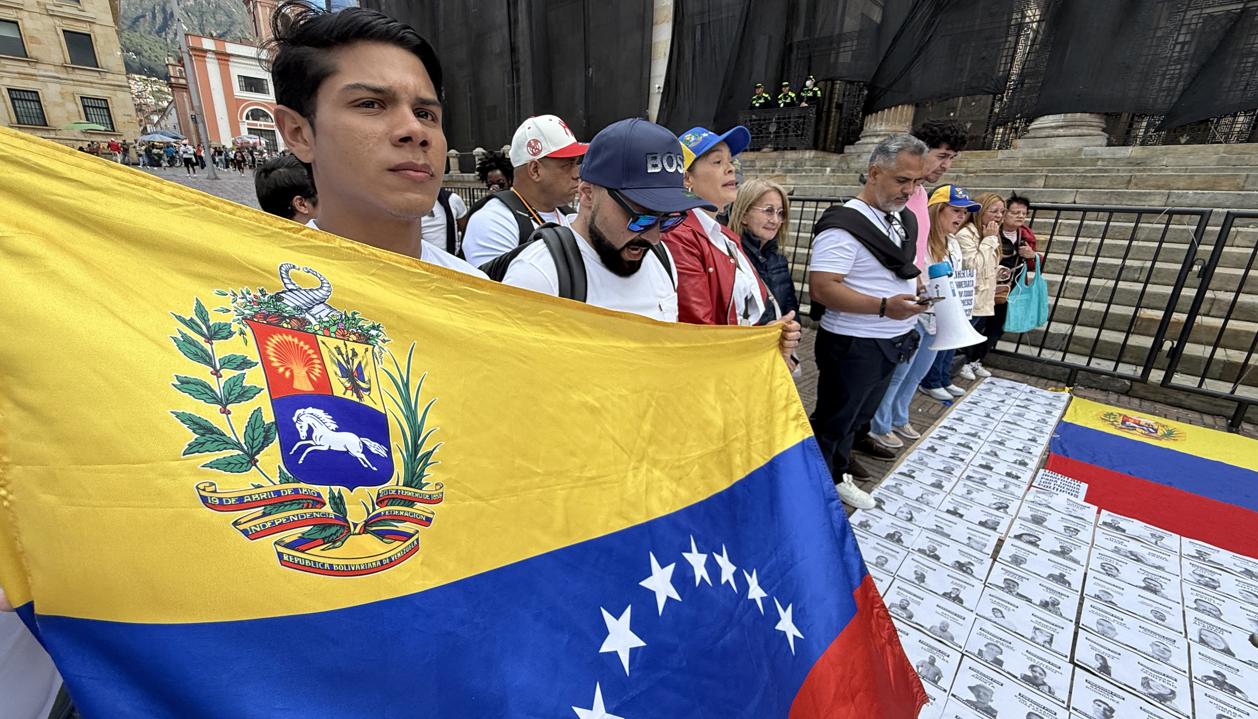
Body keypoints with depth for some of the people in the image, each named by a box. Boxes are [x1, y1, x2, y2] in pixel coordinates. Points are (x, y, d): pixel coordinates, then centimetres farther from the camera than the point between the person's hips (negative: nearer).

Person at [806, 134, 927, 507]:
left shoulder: (905, 220, 10)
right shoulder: (844, 225, -19)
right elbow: (822, 287, -27)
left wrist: (921, 285, 1)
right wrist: (884, 307, -31)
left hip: (892, 343, 9)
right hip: (853, 345, -9)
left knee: (857, 418, 22)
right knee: (832, 421, 6)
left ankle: (836, 475, 41)